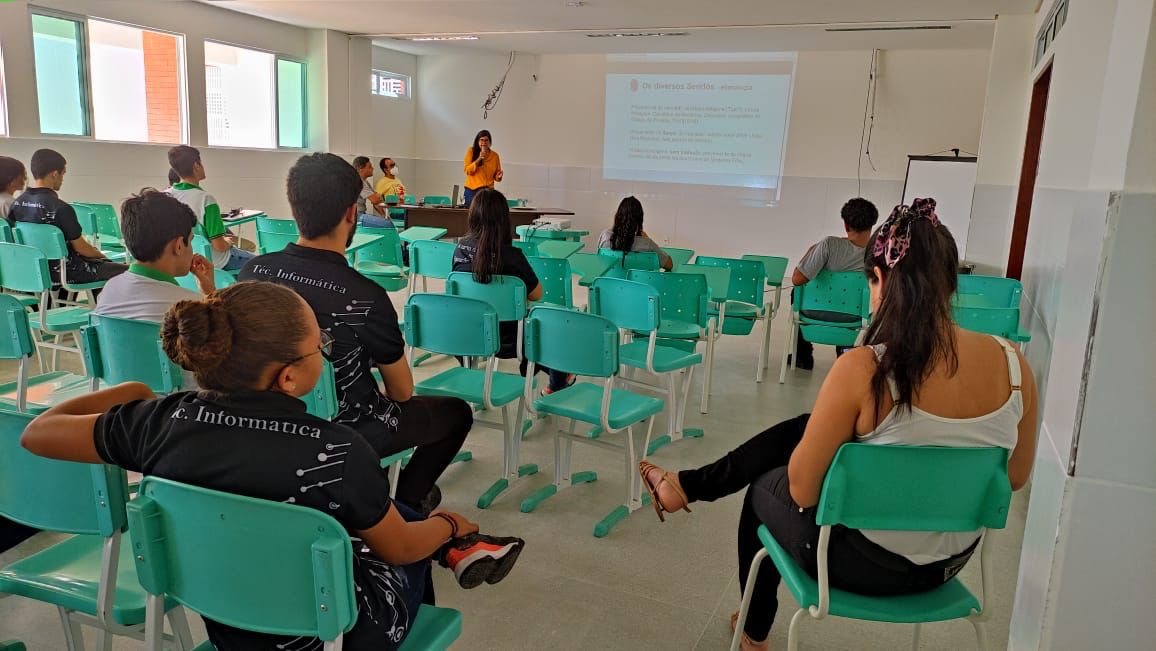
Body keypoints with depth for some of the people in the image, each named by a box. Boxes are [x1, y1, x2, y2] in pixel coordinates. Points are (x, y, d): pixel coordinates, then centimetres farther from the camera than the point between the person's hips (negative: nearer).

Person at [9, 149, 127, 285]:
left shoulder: (17, 203, -1)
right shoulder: (61, 208, -25)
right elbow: (80, 247, -16)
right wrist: (100, 254, 5)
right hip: (63, 273, -8)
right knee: (124, 270, 3)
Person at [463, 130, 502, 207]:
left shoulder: (495, 155, 7)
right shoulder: (471, 151, 2)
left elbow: (496, 176, 14)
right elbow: (468, 171, -6)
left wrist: (498, 177, -9)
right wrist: (479, 159, -14)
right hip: (472, 190, -1)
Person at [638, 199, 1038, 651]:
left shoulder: (862, 370, -29)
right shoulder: (1013, 364, -13)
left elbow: (802, 490, -19)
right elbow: (1014, 478, 2)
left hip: (867, 563, -5)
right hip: (951, 562, 6)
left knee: (763, 490, 28)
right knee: (798, 430, 19)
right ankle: (690, 485, 38)